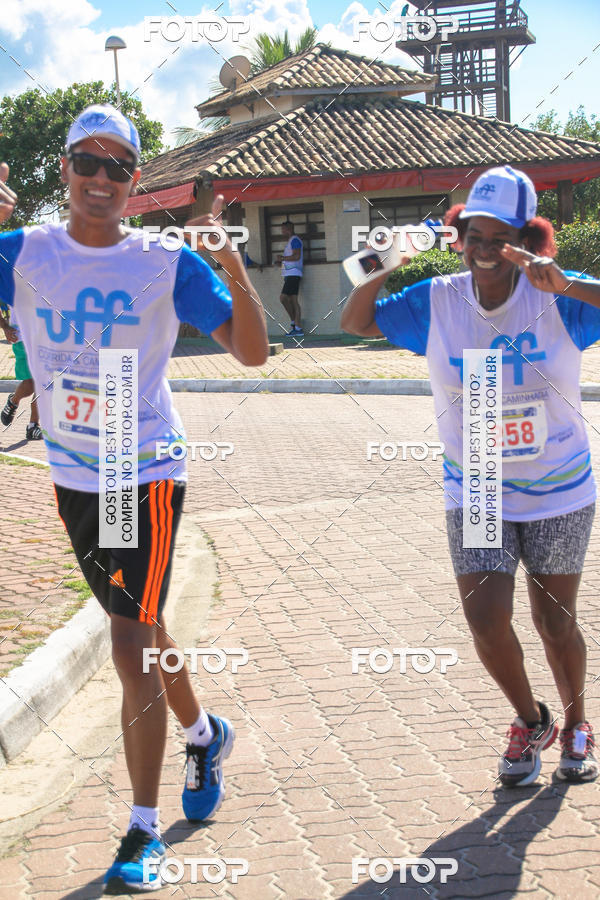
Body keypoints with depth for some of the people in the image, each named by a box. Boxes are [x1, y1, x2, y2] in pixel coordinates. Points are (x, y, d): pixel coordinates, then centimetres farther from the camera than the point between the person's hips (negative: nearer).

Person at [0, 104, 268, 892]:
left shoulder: (167, 264, -8)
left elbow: (252, 352, -10)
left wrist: (233, 269, -26)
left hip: (146, 477, -4)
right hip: (71, 479, 4)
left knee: (133, 650, -6)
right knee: (142, 632, 20)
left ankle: (144, 833, 6)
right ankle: (205, 735, 46)